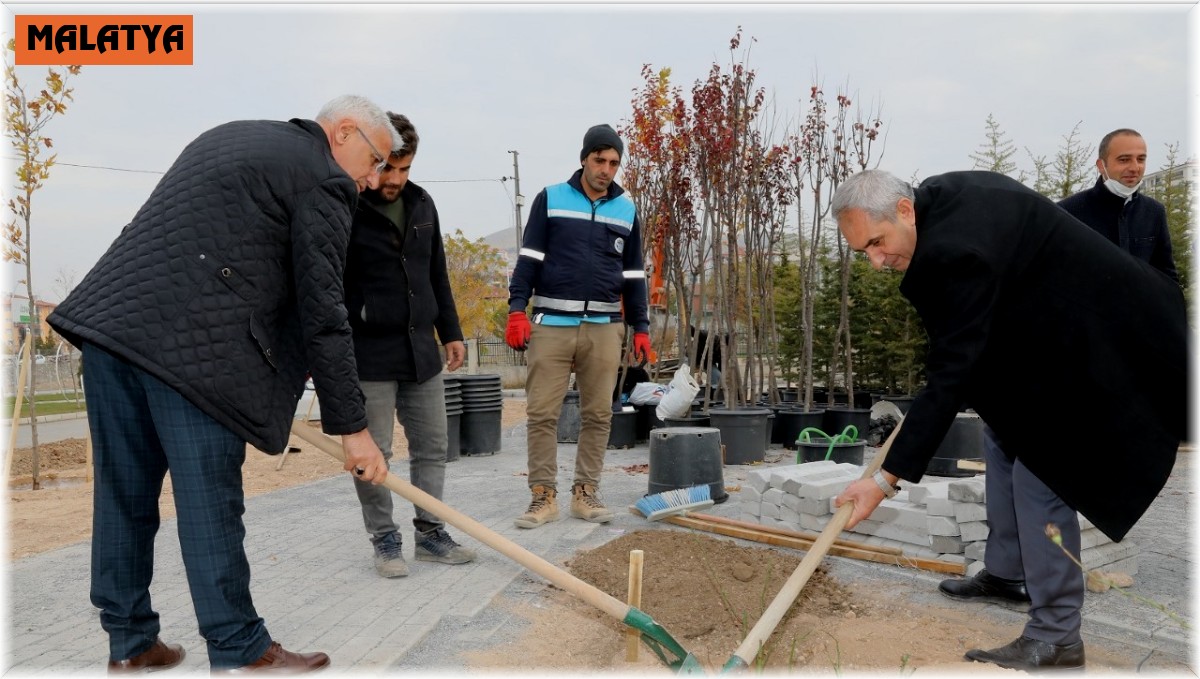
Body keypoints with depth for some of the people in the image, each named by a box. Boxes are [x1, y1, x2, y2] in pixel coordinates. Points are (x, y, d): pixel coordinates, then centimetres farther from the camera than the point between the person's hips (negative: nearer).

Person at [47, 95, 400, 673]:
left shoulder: (227, 137, 26)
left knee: (124, 493, 13)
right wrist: (351, 425, -3)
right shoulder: (322, 178, -1)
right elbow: (321, 311, -7)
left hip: (108, 317, 9)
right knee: (209, 503, -1)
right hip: (189, 344, -8)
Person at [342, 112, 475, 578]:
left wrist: (450, 332, 16)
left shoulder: (422, 205, 9)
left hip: (421, 348, 6)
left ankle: (430, 533, 22)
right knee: (372, 453, 3)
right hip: (369, 353, -6)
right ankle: (384, 540, 18)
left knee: (432, 447, 10)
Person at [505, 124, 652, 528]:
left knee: (598, 414, 5)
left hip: (604, 327, 3)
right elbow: (529, 259, 2)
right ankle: (543, 496, 7)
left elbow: (634, 274, 16)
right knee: (542, 412, -3)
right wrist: (517, 309, -9)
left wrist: (641, 327, 12)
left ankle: (585, 493, 15)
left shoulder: (626, 210, 13)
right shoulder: (550, 199, 4)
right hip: (552, 324, -2)